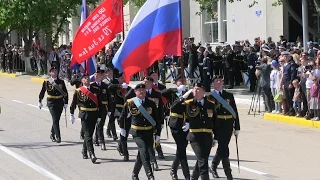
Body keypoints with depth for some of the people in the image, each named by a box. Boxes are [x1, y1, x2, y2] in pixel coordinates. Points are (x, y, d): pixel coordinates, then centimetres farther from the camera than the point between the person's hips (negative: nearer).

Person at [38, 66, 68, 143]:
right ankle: (58, 137, -12)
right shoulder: (46, 82, -3)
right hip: (51, 103, -3)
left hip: (60, 103, 3)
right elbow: (42, 92, 6)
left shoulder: (61, 82, 4)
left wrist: (65, 103, 2)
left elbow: (65, 93, 7)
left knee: (56, 120, 12)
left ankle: (52, 134, 31)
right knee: (55, 120, -11)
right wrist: (40, 102, 6)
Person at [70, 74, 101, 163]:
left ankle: (84, 151, 32)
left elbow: (99, 103, 12)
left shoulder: (96, 90, 7)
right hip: (84, 115, -4)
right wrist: (72, 114, 3)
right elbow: (73, 103, 5)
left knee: (90, 134, 12)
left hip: (94, 115, 4)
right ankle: (92, 154, -17)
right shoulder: (78, 91, -1)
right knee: (88, 135, -10)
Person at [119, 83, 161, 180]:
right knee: (144, 151, -20)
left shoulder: (151, 103, 1)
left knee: (142, 154, 11)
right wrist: (122, 128, 20)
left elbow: (157, 119, 5)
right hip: (137, 132, -3)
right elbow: (123, 116, 12)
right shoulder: (130, 103, -4)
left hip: (149, 132, 3)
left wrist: (158, 134, 3)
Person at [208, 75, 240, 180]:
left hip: (228, 127, 4)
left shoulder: (229, 96, 10)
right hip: (217, 126, -4)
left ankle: (213, 167, 37)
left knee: (222, 147, 14)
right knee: (224, 149, -8)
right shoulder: (210, 97, -2)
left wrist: (237, 128, 5)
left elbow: (235, 112, 10)